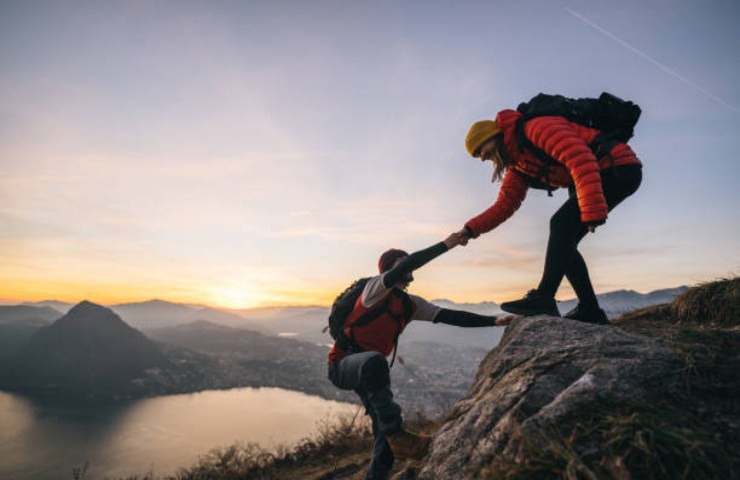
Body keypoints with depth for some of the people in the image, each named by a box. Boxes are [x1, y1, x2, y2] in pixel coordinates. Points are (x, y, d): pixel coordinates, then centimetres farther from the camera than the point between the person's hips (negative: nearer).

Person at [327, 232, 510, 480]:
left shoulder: (411, 305, 5)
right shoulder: (375, 288, -16)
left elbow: (449, 316, 0)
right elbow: (406, 265, -33)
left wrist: (493, 321, -8)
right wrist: (444, 245, -29)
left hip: (369, 371, 7)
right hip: (342, 366, -7)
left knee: (385, 434, -1)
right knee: (374, 361, -40)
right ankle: (396, 433, -28)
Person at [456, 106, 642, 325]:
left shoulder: (537, 128, -19)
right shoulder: (517, 164, 11)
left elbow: (580, 160, -29)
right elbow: (505, 204, 5)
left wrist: (592, 211, -35)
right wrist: (471, 229, -8)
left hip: (620, 169, -9)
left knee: (561, 223, -21)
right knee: (562, 243, 3)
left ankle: (543, 298, -22)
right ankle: (590, 311, 7)